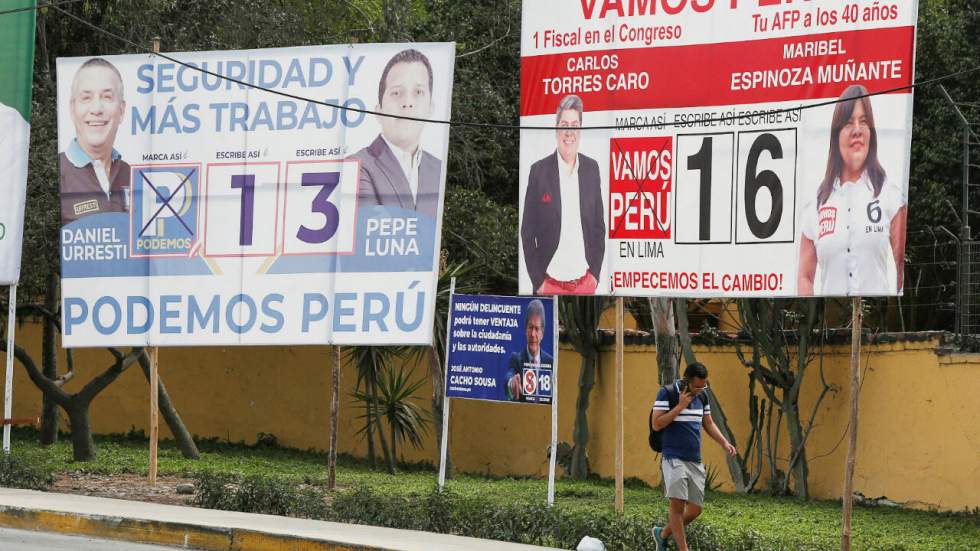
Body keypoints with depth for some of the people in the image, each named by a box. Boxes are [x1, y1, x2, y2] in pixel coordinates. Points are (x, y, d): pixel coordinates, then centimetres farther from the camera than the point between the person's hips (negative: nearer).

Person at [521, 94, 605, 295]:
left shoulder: (591, 168, 6)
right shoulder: (539, 171, -3)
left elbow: (599, 226, 11)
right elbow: (527, 232, 0)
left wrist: (595, 273, 3)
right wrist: (538, 281, -5)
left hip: (585, 283, 3)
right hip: (549, 284, -3)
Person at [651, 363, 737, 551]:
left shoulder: (702, 396, 9)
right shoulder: (667, 393, -8)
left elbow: (708, 424, 19)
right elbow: (657, 424, -13)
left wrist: (724, 442, 3)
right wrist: (680, 406, -18)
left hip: (695, 461, 6)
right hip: (674, 459, -6)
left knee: (695, 509, 5)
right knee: (678, 503, -18)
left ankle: (663, 534, 27)